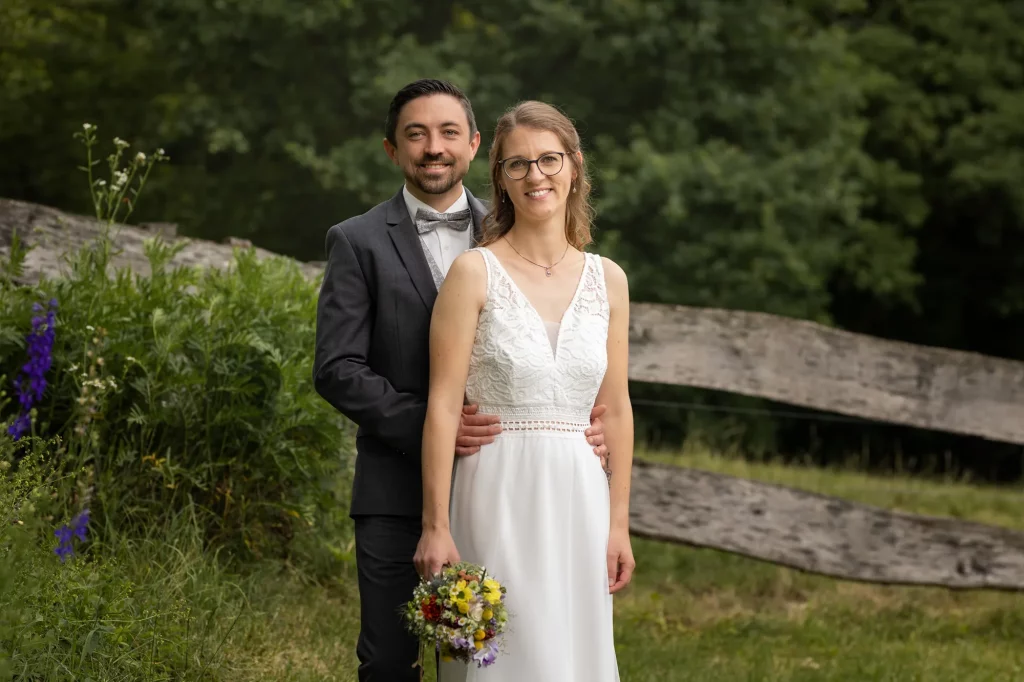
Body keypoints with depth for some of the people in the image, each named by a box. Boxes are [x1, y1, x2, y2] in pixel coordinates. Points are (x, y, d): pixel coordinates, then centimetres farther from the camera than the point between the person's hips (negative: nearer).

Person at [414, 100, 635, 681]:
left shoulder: (608, 280, 8)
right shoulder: (474, 273, -4)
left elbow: (615, 410, 11)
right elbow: (443, 405, -7)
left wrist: (619, 523, 9)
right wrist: (437, 525, -11)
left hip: (579, 500, 4)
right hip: (499, 499, -4)